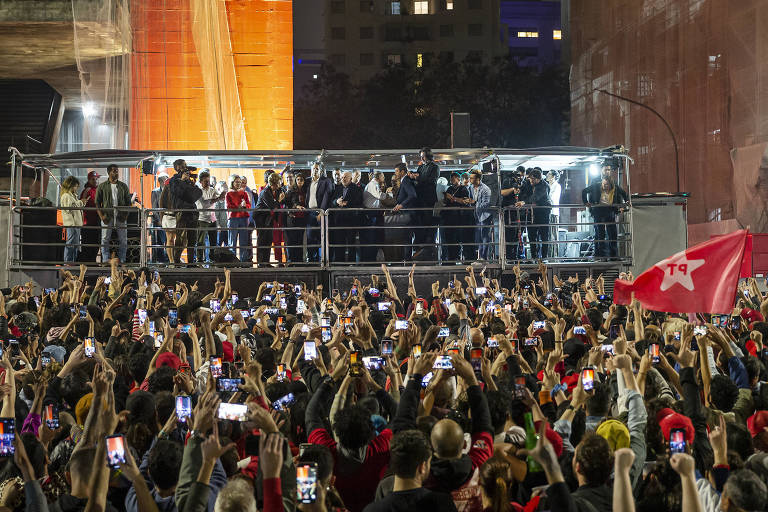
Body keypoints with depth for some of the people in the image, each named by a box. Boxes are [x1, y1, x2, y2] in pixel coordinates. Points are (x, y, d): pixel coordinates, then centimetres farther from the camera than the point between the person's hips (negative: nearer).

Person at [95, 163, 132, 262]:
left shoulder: (123, 186, 11)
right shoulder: (102, 186, 6)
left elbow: (128, 202, 11)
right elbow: (97, 202, 4)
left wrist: (126, 215, -3)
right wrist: (101, 216, -8)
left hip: (121, 217, 1)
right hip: (107, 217, -1)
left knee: (123, 240, 0)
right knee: (105, 239, 0)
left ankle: (122, 261, 7)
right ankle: (105, 260, 5)